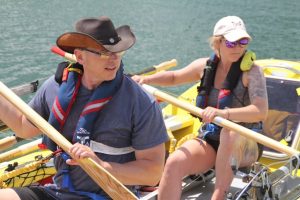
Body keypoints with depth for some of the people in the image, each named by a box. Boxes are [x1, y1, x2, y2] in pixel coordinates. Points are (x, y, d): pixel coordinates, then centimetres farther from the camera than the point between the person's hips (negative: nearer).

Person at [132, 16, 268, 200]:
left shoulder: (251, 71, -11)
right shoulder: (206, 66, 3)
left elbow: (261, 111, -27)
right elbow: (174, 77, 21)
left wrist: (224, 113, -42)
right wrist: (146, 79, 4)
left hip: (244, 147, -4)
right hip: (209, 142, 4)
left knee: (230, 133, -40)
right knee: (174, 163, -24)